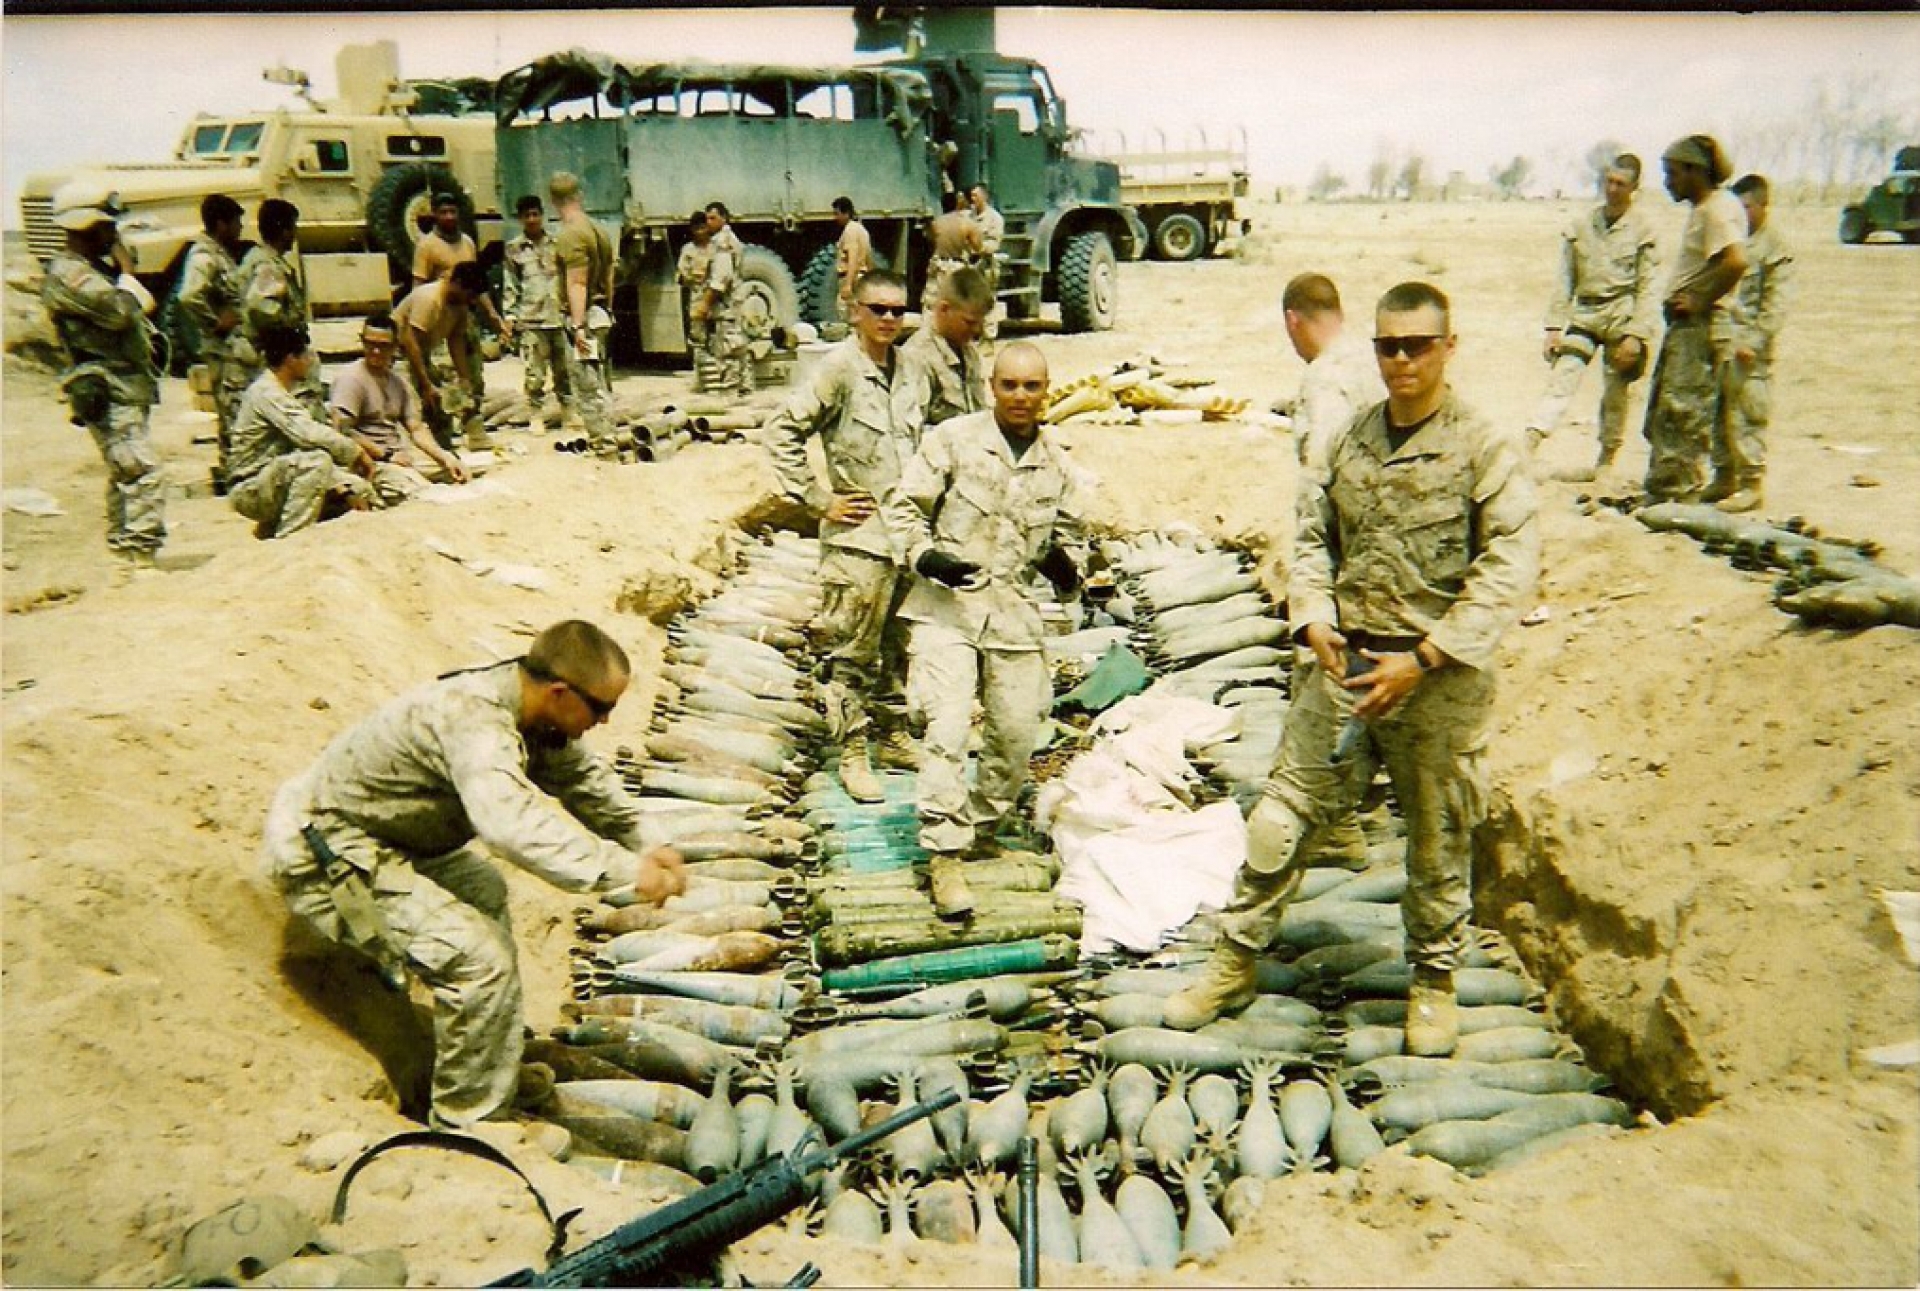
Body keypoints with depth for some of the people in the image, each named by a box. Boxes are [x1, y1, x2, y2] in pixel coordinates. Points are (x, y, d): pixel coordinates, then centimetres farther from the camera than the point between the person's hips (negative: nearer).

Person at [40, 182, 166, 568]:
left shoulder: (98, 267, 19)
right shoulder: (67, 274, -13)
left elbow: (144, 305, 24)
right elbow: (120, 311, -22)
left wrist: (123, 269, 12)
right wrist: (127, 271, -9)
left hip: (125, 389, 11)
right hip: (108, 392, -11)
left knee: (124, 476, 18)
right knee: (144, 474, -18)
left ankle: (121, 547, 27)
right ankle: (142, 555, -20)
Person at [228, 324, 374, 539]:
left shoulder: (285, 393, 13)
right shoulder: (266, 392, -17)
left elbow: (307, 437, 11)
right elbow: (310, 436, -30)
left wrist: (342, 489, 0)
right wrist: (357, 452, -18)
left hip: (278, 479, 10)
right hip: (250, 491, -10)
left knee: (360, 489, 5)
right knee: (316, 460, -33)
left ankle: (273, 526, 13)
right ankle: (286, 542, -27)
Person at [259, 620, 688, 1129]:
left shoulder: (524, 708, -2)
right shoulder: (472, 718, -32)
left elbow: (583, 780, 11)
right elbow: (512, 820, -48)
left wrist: (646, 849, 2)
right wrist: (625, 869, -46)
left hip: (375, 836, 11)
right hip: (321, 856, -10)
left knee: (484, 891, 27)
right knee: (481, 961, -19)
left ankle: (502, 1055, 36)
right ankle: (470, 1125, -4)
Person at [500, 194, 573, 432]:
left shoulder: (556, 245, 12)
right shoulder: (514, 248, 5)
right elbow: (509, 284, 4)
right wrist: (509, 314, -3)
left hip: (558, 316, 3)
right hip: (531, 319, -3)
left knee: (564, 368, 9)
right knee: (535, 372, -5)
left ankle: (568, 410, 20)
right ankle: (535, 415, 2)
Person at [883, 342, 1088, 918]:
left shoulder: (1057, 466, 10)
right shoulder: (952, 438, -3)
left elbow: (1069, 534, 20)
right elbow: (903, 505, 0)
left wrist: (1066, 567, -3)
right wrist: (923, 554, -18)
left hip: (1014, 611, 4)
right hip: (946, 606, -4)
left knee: (1017, 735, 8)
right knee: (946, 731, -14)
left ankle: (982, 828, 33)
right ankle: (945, 856, -7)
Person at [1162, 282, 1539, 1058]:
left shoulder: (1487, 451, -8)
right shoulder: (1349, 441, 6)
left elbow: (1509, 570, -13)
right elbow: (1311, 537, 12)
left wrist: (1423, 658, -17)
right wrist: (1315, 620, -6)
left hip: (1438, 677, -3)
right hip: (1344, 661, 4)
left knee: (1438, 840, 11)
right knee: (1281, 815, 6)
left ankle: (1433, 980, 32)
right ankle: (1235, 962, 21)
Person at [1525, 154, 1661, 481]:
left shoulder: (1643, 230, -1)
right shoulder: (1581, 226, 7)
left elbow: (1648, 288, -4)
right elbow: (1564, 280, 9)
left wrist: (1636, 335, -12)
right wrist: (1554, 326, 3)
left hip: (1621, 317, -2)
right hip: (1584, 315, 2)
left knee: (1615, 394, 5)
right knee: (1561, 379, -11)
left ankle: (1605, 462, 16)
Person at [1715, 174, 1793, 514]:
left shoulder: (1774, 246, -6)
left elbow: (1776, 304, -10)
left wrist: (1754, 342, -17)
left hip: (1748, 347, -7)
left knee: (1746, 416, -7)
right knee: (1717, 413, 10)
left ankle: (1752, 484, -3)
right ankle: (1725, 477, 19)